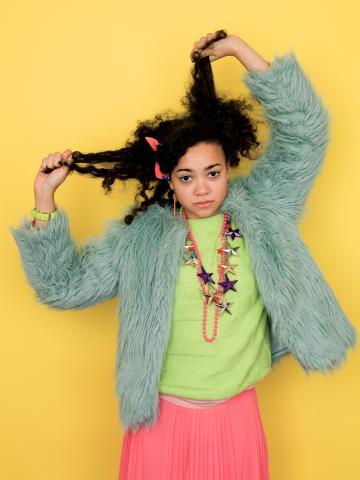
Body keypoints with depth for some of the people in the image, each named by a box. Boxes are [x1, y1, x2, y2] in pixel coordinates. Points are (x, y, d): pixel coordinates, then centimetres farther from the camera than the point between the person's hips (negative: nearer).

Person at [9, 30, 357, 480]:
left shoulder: (260, 210, -4)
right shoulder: (139, 236, -6)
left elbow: (304, 129, -6)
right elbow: (63, 284, -3)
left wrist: (238, 48, -8)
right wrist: (45, 198, -13)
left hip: (236, 414, 1)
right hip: (164, 417, -1)